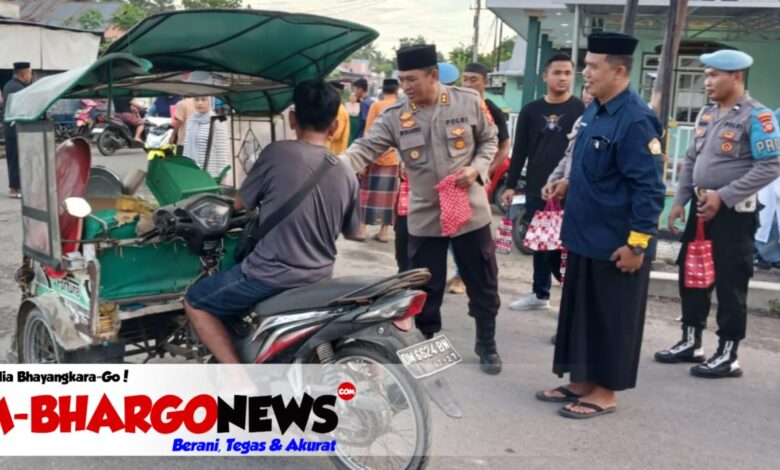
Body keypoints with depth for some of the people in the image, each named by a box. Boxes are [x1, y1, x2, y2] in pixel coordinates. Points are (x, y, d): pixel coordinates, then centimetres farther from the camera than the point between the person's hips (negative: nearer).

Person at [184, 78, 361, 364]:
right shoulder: (347, 174, -1)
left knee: (195, 303, 13)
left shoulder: (277, 153, -14)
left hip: (272, 276, -6)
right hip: (319, 279, 6)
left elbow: (240, 205, -1)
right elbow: (352, 231, 14)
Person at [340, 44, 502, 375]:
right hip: (424, 217, 1)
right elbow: (365, 149, -14)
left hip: (470, 210, 0)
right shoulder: (394, 116, -7)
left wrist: (477, 168, -14)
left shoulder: (468, 102, -6)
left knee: (483, 284, 11)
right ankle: (430, 344, 32)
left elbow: (489, 140, 5)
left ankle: (487, 344, 31)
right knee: (426, 289, 11)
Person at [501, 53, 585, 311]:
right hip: (536, 189, 3)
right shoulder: (531, 110, 8)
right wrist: (510, 185, 5)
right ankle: (540, 294, 23)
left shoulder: (582, 110, -1)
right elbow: (520, 150, 9)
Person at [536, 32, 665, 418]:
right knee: (579, 312, 17)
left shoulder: (636, 120, -20)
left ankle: (604, 393, 20)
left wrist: (637, 243, -21)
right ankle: (580, 382, 31)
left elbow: (649, 187, -21)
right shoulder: (594, 110, 7)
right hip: (585, 236, 9)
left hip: (616, 244, -9)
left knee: (610, 320, 5)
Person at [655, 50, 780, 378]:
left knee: (729, 283, -1)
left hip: (734, 213, -7)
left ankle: (728, 355, 11)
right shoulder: (706, 114, 12)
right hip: (701, 208, 7)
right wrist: (680, 201, 6)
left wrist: (723, 196, -19)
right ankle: (690, 342, 26)